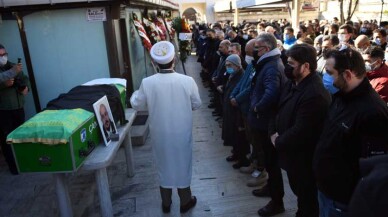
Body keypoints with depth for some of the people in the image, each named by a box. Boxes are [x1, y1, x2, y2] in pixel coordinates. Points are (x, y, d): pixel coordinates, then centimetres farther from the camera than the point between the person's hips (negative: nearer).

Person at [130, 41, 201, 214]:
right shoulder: (187, 81, -18)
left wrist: (134, 94, 20)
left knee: (164, 165, 19)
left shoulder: (147, 83, -16)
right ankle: (185, 201, 35)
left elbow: (137, 105, -1)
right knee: (182, 164, 17)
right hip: (182, 133, -1)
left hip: (160, 134, 1)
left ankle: (166, 203, 36)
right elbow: (197, 104, -3)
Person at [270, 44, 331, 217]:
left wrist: (278, 142, -15)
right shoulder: (292, 84, 3)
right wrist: (273, 132, -5)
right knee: (298, 192, 28)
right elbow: (280, 110, 10)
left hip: (303, 158, -9)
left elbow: (300, 131, -29)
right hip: (291, 153, 9)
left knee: (307, 198, 14)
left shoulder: (315, 94, -28)